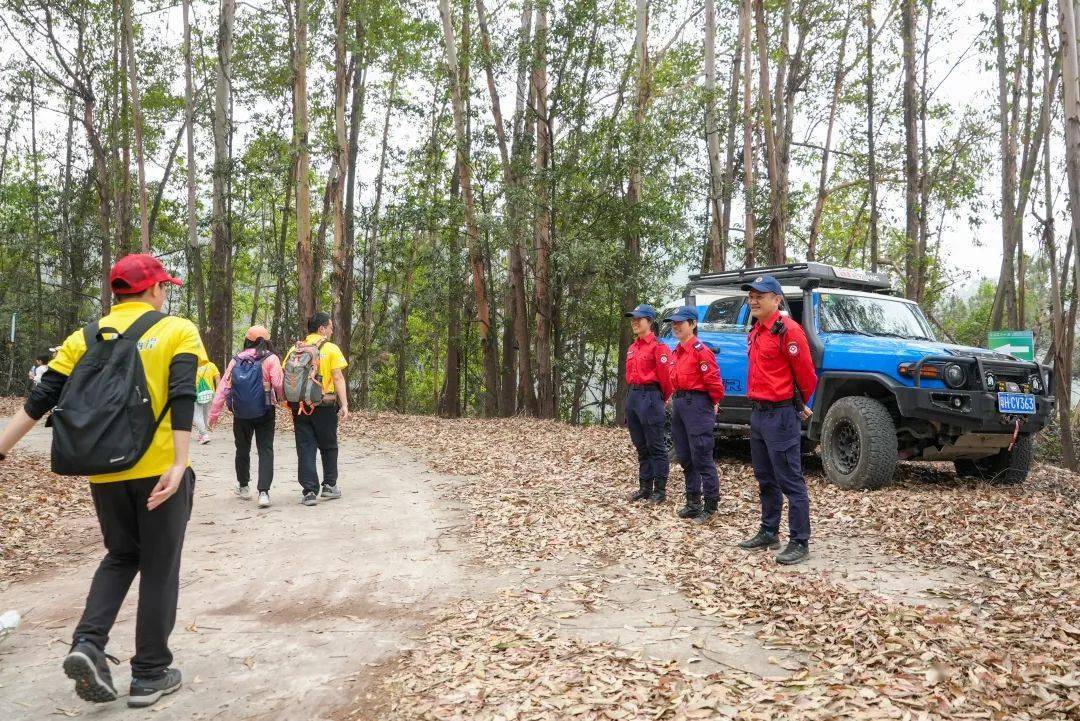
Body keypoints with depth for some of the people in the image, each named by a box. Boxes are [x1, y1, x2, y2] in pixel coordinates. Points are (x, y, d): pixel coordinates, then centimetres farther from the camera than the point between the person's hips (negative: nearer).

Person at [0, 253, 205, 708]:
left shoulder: (86, 337, 7)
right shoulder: (178, 330, -3)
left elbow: (42, 399, 3)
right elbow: (182, 398, -15)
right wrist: (179, 464, -20)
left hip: (104, 471, 4)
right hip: (159, 469, -3)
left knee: (121, 556, 23)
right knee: (158, 567, 9)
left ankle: (88, 644, 5)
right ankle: (150, 675, 16)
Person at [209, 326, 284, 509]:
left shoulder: (236, 361, 4)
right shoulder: (270, 359, -6)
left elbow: (223, 387, 2)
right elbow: (278, 384, -14)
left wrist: (214, 412, 7)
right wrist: (282, 400, 6)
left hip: (241, 414, 3)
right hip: (264, 413, -3)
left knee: (242, 449, 19)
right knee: (265, 450, 1)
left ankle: (243, 486, 33)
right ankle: (263, 492, -10)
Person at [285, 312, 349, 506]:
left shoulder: (295, 349, 7)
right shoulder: (331, 349, -4)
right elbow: (338, 378, -10)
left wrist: (290, 402, 13)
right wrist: (344, 404, -10)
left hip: (300, 405, 3)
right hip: (324, 405, -2)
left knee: (305, 448, 5)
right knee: (328, 446, 15)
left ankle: (309, 491, 2)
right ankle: (329, 486, 17)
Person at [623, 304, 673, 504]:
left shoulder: (657, 347, -11)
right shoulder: (632, 348, 14)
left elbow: (666, 377, -12)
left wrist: (662, 398, -1)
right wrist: (634, 392, 15)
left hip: (650, 397, -8)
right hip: (633, 397, 8)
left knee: (656, 447, -1)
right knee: (641, 446, 13)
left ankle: (660, 490, 6)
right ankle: (645, 487, 22)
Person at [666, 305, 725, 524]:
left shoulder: (701, 350, -13)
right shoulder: (676, 352, 14)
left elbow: (713, 381, -15)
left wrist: (713, 403, -4)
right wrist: (676, 399, 13)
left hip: (697, 404, -9)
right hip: (678, 404, 9)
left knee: (701, 458, -5)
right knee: (684, 457, 14)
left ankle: (710, 505, 3)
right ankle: (693, 502, 24)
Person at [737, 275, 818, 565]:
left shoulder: (788, 331, -15)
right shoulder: (755, 332, 13)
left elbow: (806, 375, -12)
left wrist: (799, 405, 3)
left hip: (780, 416, -9)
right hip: (758, 413, 10)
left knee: (790, 481, -3)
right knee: (765, 479, 18)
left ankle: (799, 542, 4)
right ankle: (768, 533, 30)